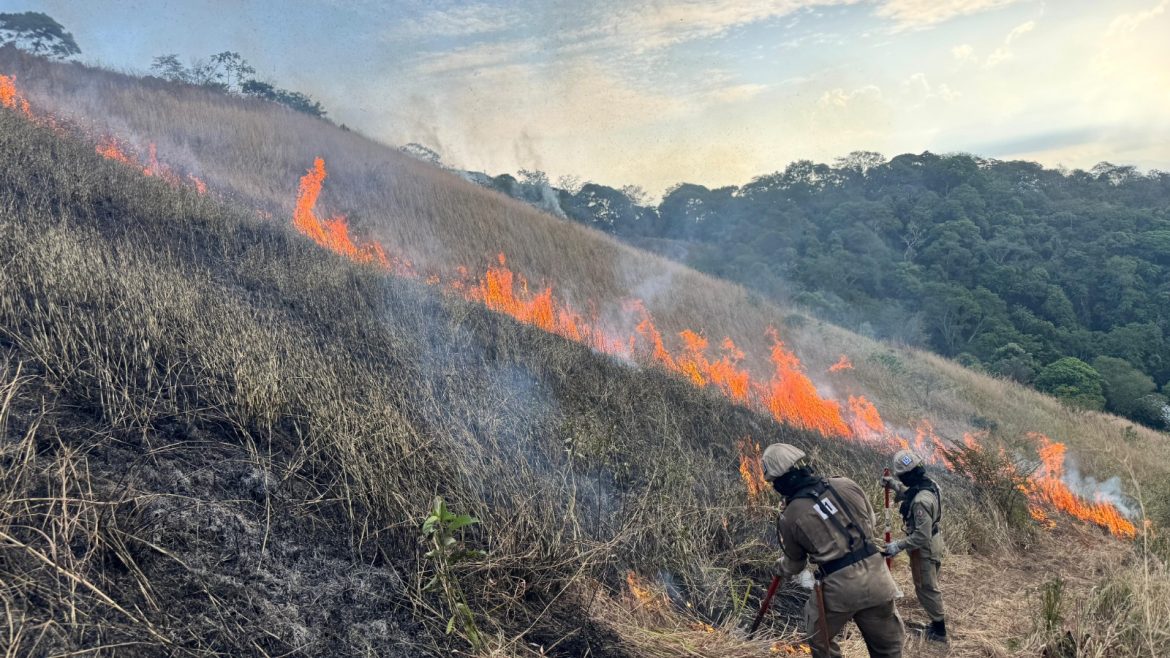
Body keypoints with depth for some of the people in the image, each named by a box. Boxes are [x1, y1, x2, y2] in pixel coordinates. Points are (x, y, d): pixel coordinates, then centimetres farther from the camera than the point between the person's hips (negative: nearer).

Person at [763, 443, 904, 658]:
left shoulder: (790, 517, -7)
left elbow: (794, 563, 10)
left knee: (820, 640, 23)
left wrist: (780, 569, 32)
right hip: (875, 576, 3)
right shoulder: (846, 485, -1)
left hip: (838, 586, -3)